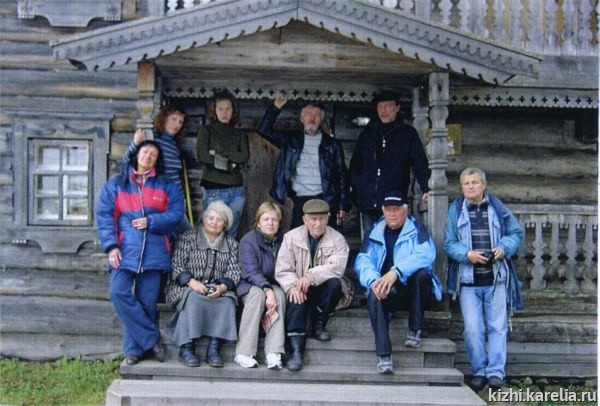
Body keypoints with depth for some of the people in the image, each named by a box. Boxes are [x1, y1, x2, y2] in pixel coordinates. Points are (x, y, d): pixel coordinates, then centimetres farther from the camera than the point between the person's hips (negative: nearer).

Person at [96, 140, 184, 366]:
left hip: (154, 252, 0)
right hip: (124, 251, 0)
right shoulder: (116, 185, 14)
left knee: (146, 301, -1)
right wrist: (111, 246, -8)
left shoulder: (166, 186, 14)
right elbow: (104, 215, 4)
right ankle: (151, 339, -7)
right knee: (119, 293, -17)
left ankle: (134, 348, 12)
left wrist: (150, 222, -12)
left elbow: (176, 213, 3)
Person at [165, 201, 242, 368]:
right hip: (187, 287, -2)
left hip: (217, 290, 2)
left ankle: (214, 348, -32)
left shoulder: (231, 244, 16)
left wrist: (223, 287, -17)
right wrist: (192, 282, -21)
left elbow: (234, 272, 4)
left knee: (228, 300, -30)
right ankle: (186, 348, -33)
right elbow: (177, 266, -2)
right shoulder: (188, 238, 8)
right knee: (194, 298, -36)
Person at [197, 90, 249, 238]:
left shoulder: (240, 134, 15)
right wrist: (230, 162, -6)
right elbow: (202, 156, -8)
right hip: (214, 189, -3)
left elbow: (245, 157, -2)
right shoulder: (206, 131, 7)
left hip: (237, 189, 3)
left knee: (231, 234, 4)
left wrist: (218, 153, -8)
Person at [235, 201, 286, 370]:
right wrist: (267, 290, -32)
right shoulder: (248, 240, -8)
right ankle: (243, 354, -34)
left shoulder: (282, 241, 5)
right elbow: (250, 272, -17)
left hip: (273, 285, 3)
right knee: (258, 294, -34)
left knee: (280, 294, -29)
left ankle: (274, 354, -37)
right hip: (249, 286, -3)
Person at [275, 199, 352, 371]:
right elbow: (282, 271, -4)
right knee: (296, 300, -32)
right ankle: (297, 349, -35)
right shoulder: (291, 237, 2)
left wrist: (311, 276, -33)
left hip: (324, 289, 0)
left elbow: (337, 267, -19)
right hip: (301, 290, 0)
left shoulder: (337, 239, -1)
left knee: (334, 283, -31)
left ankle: (319, 324, -10)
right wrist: (293, 286, -26)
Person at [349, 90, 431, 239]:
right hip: (368, 202, 3)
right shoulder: (368, 133, 14)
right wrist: (355, 187, 4)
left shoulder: (408, 134, 6)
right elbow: (355, 163, 16)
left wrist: (426, 188, -16)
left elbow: (420, 163, -2)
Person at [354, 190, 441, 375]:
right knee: (374, 296, -30)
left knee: (422, 273, -32)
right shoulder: (376, 233, 11)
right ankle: (384, 355, -33)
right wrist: (374, 281, -25)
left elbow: (426, 255, -18)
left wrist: (396, 272, -33)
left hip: (414, 290, -1)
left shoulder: (417, 230, 2)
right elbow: (362, 261, -2)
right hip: (388, 292, 1)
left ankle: (414, 329, -14)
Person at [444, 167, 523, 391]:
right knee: (472, 328, 0)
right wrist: (467, 254, -16)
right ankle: (479, 371, 12)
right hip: (468, 281, 0)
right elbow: (449, 244, 1)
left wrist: (505, 247, -8)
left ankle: (495, 372, 9)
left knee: (498, 326, 2)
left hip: (496, 279, 1)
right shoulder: (455, 210, 3)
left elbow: (516, 233, 11)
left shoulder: (498, 208, 5)